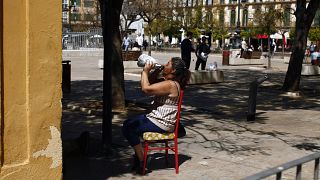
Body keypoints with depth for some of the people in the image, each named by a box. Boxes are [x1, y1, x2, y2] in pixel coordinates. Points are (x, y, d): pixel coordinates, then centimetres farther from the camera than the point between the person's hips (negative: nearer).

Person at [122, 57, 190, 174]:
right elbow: (150, 82, 20)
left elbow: (146, 88, -29)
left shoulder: (171, 84, -22)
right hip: (155, 117, 11)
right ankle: (138, 155, 24)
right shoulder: (166, 81, 10)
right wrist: (156, 71, 4)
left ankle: (142, 161, -3)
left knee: (128, 129, -14)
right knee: (127, 123, 18)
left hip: (161, 124, -11)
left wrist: (145, 71, -15)